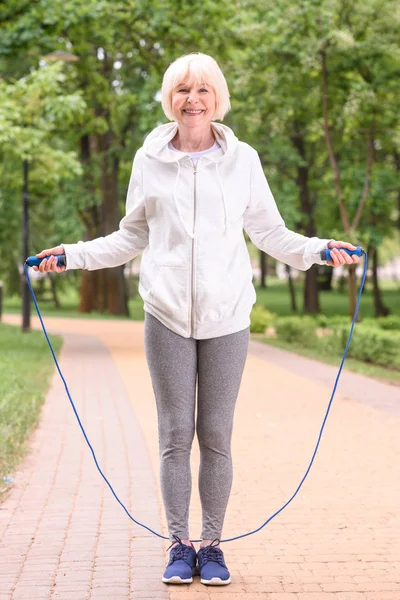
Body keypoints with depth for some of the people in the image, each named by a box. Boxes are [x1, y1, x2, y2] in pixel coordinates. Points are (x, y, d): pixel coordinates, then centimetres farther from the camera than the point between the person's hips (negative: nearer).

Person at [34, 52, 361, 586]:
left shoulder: (243, 159, 4)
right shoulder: (149, 160, 6)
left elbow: (269, 232, 11)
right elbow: (132, 237, 15)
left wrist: (317, 250, -4)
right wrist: (73, 255, 8)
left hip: (227, 317, 0)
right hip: (167, 316, 0)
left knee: (216, 437, 4)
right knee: (175, 436, 3)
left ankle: (211, 546, 17)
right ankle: (179, 546, 16)